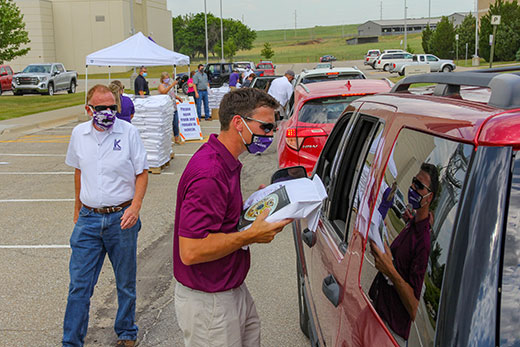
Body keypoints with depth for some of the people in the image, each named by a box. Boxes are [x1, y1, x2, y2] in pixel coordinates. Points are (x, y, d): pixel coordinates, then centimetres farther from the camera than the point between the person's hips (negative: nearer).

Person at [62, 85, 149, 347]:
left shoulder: (128, 132, -7)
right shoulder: (79, 134, 3)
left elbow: (142, 172, -3)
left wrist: (135, 206, -16)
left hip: (121, 218, -2)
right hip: (88, 218, 2)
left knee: (126, 283, 12)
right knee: (79, 283, 4)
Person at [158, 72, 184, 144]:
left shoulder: (170, 85, 18)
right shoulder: (161, 86, -5)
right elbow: (164, 91, -28)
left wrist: (178, 98, 13)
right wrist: (172, 85, -36)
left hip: (174, 108, 7)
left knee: (176, 124, 10)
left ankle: (177, 138, 20)